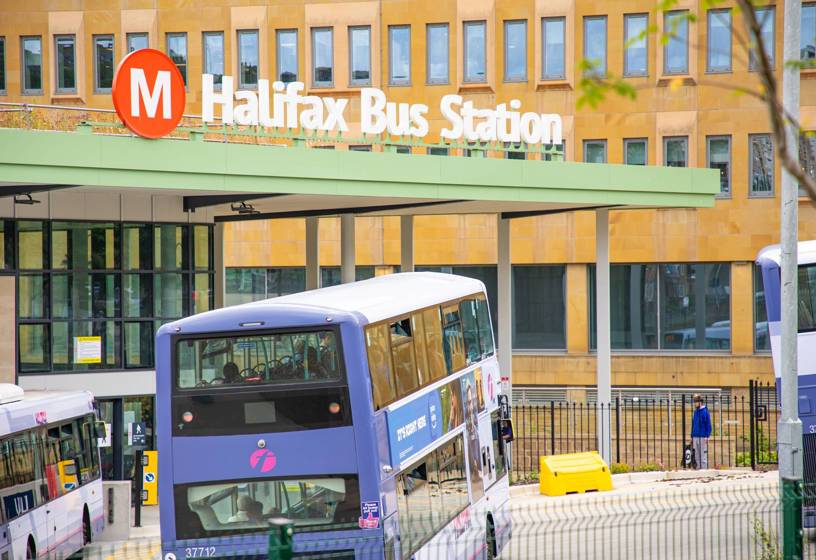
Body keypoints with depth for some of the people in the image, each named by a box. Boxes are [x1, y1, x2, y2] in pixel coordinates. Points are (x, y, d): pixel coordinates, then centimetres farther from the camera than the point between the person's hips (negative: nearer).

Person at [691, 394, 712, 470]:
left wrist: (707, 436, -14)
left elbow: (708, 425, -8)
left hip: (703, 437, -7)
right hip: (695, 437, 7)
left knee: (703, 456, -5)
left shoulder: (705, 411, -7)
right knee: (697, 456, 8)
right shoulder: (695, 412, 13)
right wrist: (692, 436, 16)